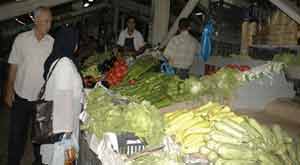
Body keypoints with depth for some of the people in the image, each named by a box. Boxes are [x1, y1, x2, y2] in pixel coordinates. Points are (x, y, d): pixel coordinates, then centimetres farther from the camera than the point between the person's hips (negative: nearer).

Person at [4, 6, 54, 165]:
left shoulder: (52, 42, -5)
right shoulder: (21, 39, -4)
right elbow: (13, 65, 1)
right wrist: (9, 90, -2)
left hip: (43, 98, 0)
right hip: (21, 95, 0)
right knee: (17, 133, 11)